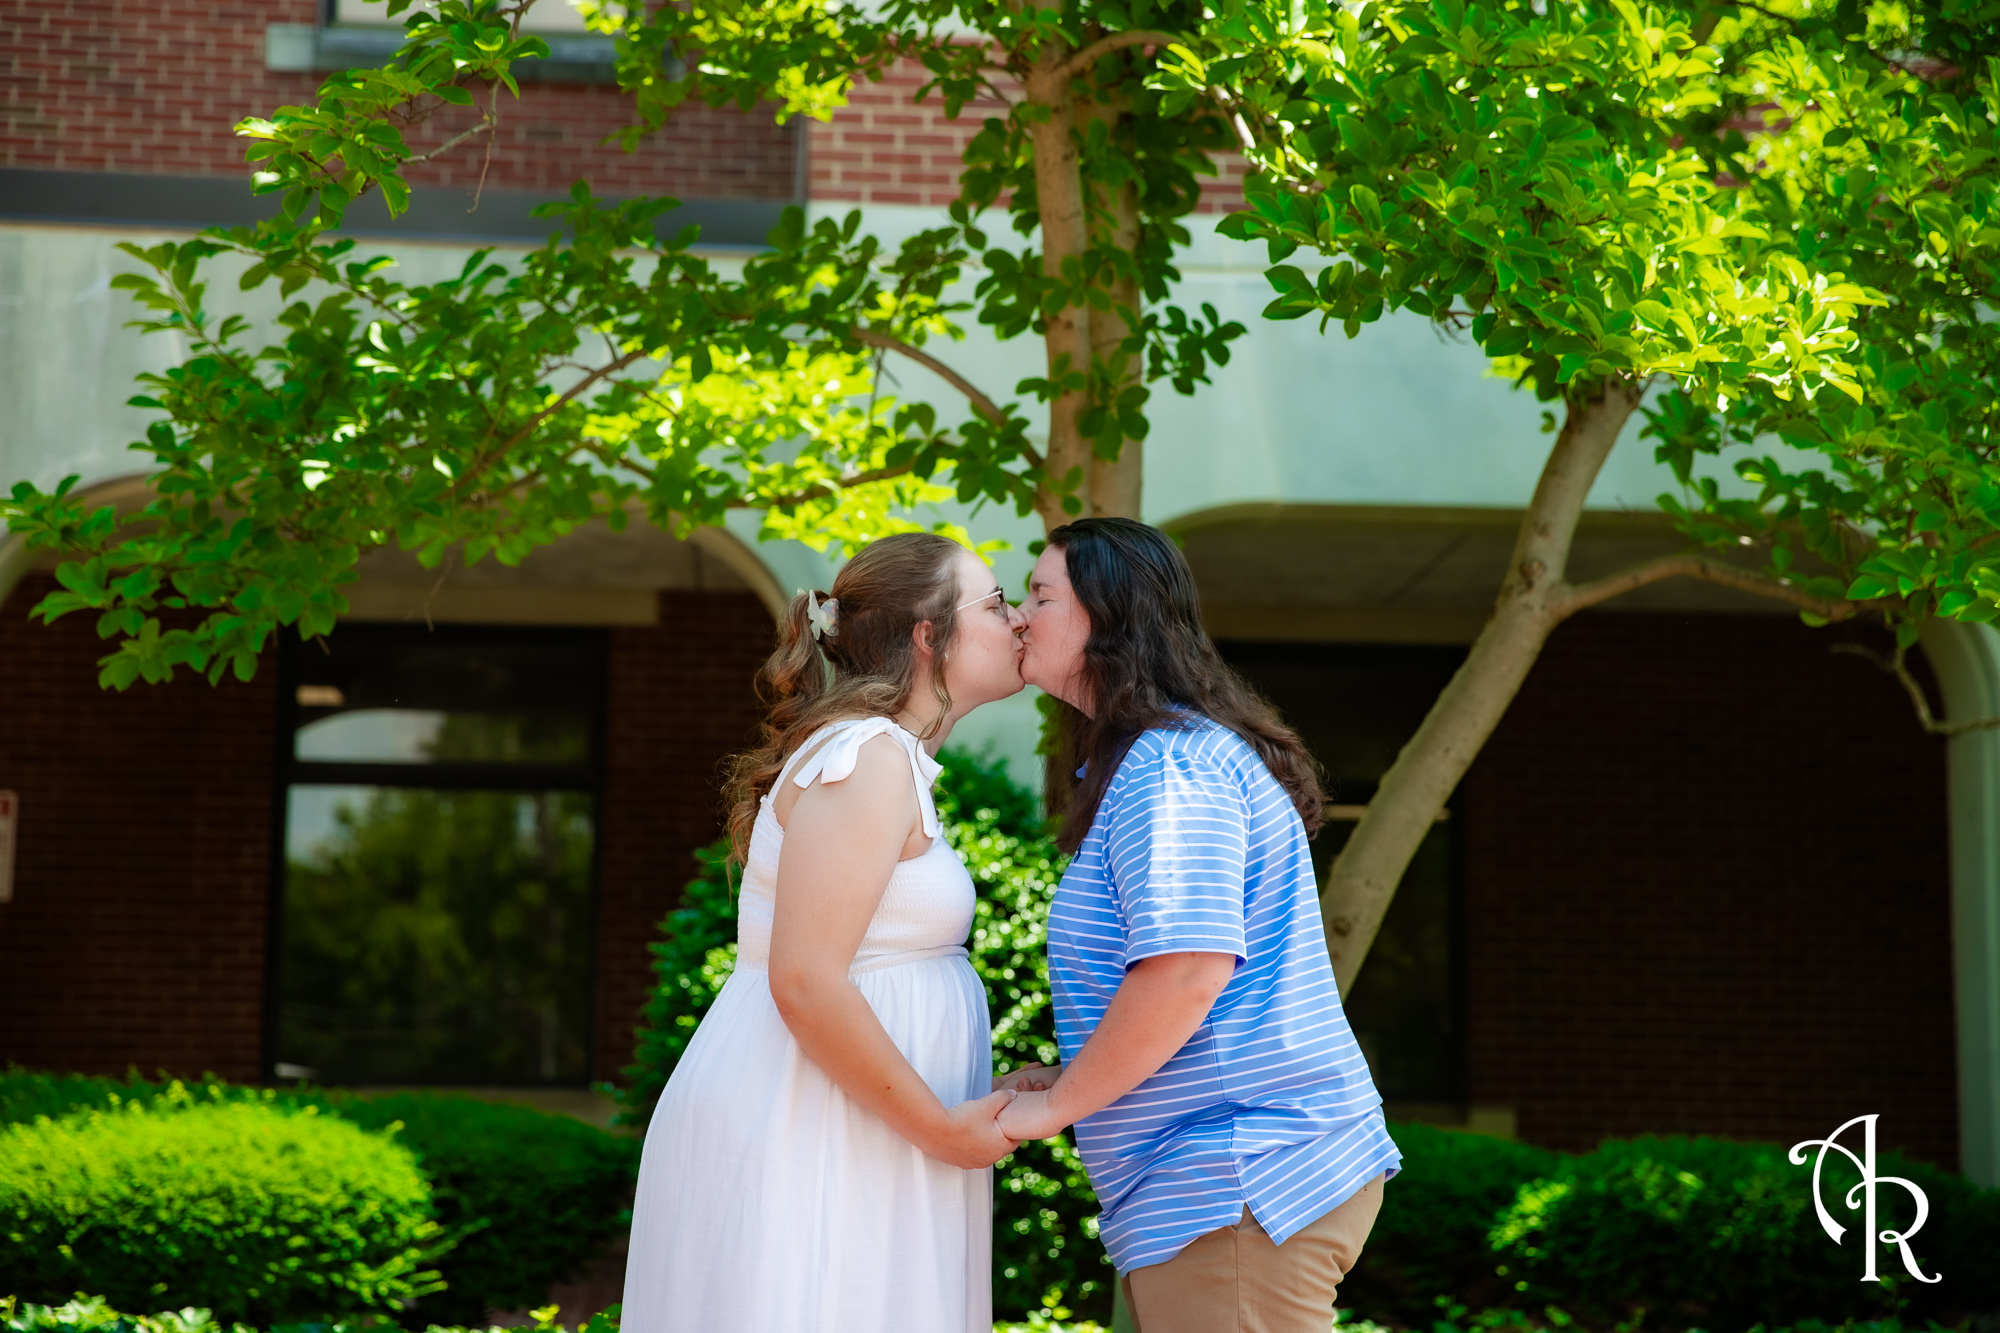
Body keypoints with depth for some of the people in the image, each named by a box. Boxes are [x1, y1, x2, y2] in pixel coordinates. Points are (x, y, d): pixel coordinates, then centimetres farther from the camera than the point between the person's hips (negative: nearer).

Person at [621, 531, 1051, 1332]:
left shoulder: (891, 757, 17)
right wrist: (944, 1128, -15)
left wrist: (976, 1095, 12)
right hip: (796, 1144, -10)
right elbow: (805, 982, -22)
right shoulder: (868, 755, -14)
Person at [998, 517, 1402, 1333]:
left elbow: (1188, 966, -27)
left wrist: (1053, 1107, -16)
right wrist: (1064, 1079, 15)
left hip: (1242, 1185, -10)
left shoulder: (1167, 765, -15)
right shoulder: (1181, 753, 18)